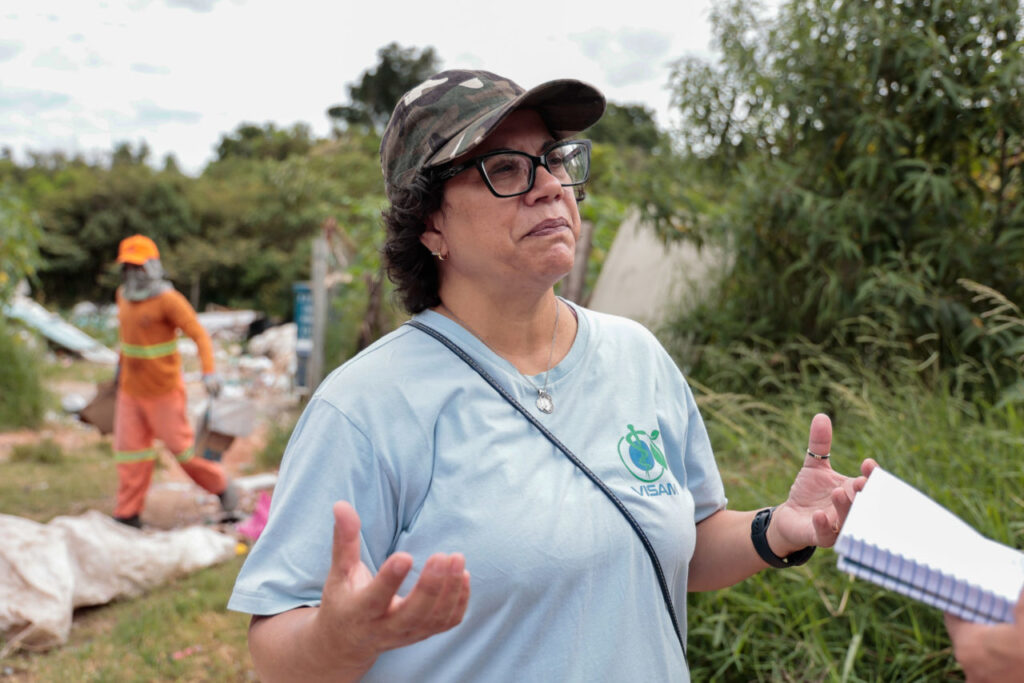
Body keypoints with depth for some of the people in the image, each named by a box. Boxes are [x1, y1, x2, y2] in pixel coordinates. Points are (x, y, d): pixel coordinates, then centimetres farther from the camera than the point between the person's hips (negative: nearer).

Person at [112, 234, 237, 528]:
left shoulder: (167, 299, -17)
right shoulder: (124, 295, 6)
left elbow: (199, 334, -20)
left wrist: (209, 372, -31)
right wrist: (122, 363, 30)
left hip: (163, 390, -6)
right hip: (131, 389, 6)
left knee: (180, 446, 1)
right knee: (130, 450, 5)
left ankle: (220, 484, 24)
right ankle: (128, 515, 13)